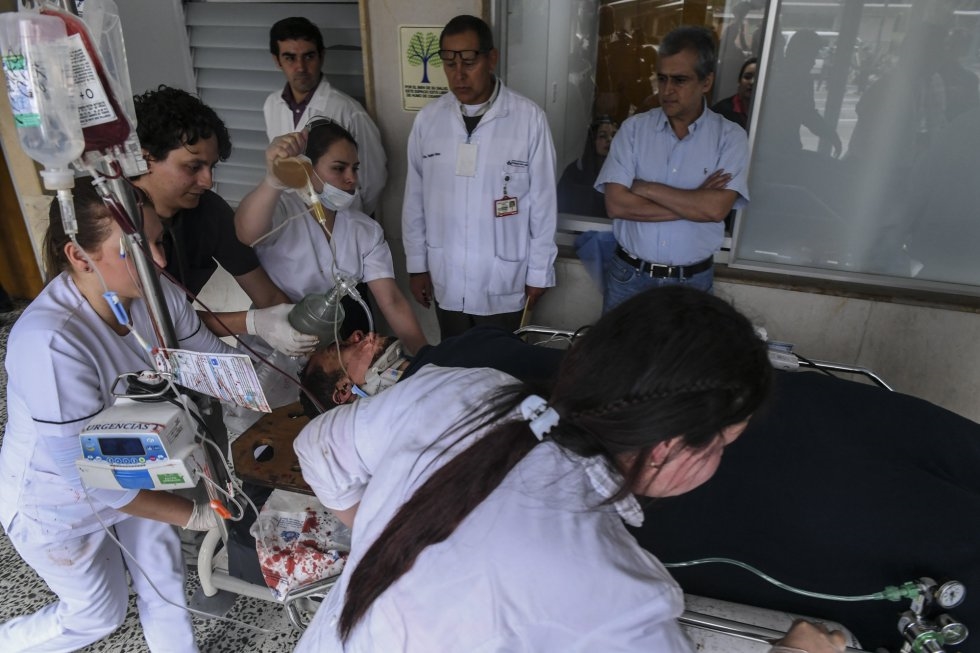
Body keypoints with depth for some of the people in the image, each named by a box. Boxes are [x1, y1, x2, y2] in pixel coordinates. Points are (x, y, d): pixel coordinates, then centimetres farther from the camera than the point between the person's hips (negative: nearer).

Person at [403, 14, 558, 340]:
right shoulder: (427, 119, -3)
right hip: (445, 281, 3)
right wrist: (416, 264, 7)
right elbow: (415, 199, 4)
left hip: (504, 284, -2)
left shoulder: (529, 118, -12)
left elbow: (543, 202, -7)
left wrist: (539, 272, -2)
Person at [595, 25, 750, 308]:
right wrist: (694, 202, -15)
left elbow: (716, 208, -19)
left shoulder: (730, 137, -5)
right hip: (628, 275, 1)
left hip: (692, 281, 0)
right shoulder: (634, 128, -4)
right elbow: (616, 204, -15)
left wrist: (646, 188, -16)